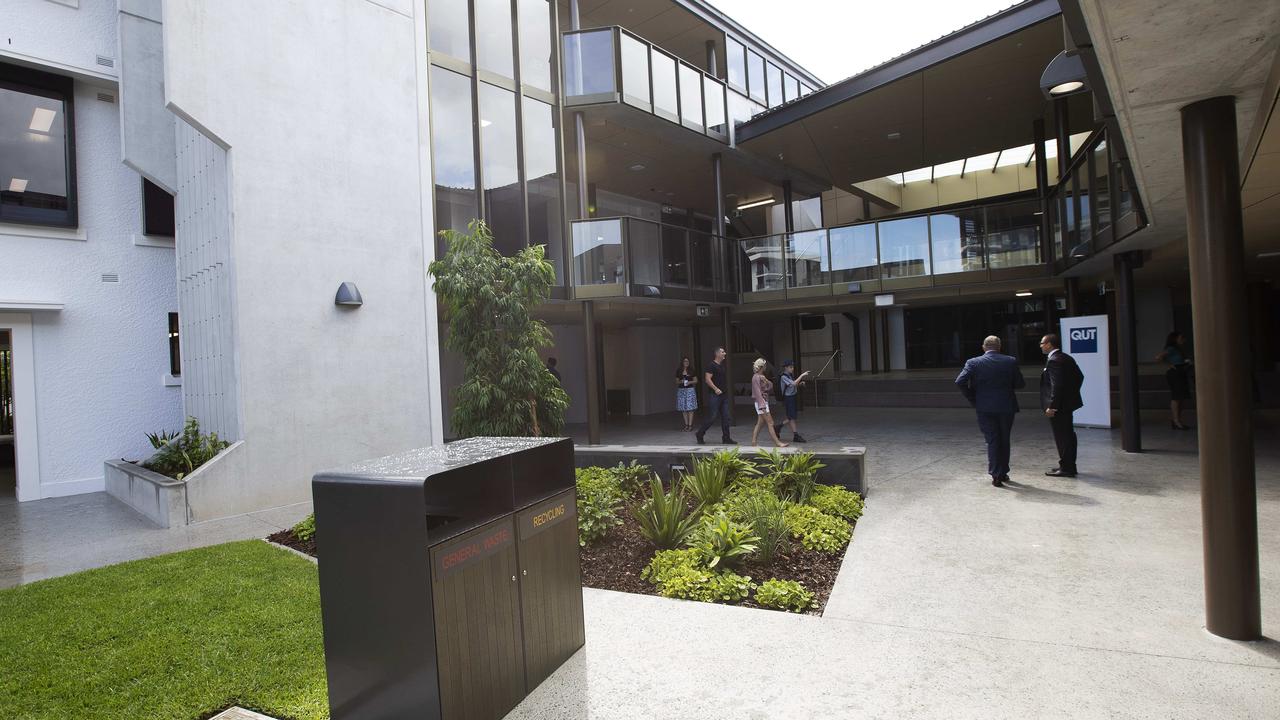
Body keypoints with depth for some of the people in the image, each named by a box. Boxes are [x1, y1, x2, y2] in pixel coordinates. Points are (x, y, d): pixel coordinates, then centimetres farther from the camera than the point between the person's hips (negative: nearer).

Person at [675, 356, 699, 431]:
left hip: (690, 390, -2)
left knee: (690, 408, -6)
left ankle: (690, 425, -4)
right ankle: (686, 425, 10)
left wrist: (690, 382, -11)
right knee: (684, 409, 3)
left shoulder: (691, 371, 3)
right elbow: (676, 382, 12)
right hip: (681, 390, 2)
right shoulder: (679, 371, 7)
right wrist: (681, 382, -9)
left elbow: (696, 381, 7)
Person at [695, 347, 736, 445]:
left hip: (724, 395, 8)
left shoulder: (722, 365, 15)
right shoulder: (712, 365, -11)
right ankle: (699, 434, 11)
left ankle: (726, 438, 11)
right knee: (712, 418, -5)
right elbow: (707, 379, -19)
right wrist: (715, 389, -25)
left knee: (725, 417, 6)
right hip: (715, 396, -8)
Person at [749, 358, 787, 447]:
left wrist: (766, 380, -8)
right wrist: (762, 405, -24)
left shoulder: (761, 377, 15)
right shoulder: (756, 377, -14)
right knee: (770, 423, -8)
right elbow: (757, 392, -20)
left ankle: (753, 442, 12)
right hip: (760, 402, -10)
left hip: (764, 402, 10)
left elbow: (770, 386, 11)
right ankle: (777, 443, -6)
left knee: (760, 423, 10)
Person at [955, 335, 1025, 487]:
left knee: (992, 441, 6)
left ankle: (996, 474, 2)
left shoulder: (973, 362, -5)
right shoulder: (1011, 361, -1)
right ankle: (1003, 472, 26)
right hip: (1007, 407, 1)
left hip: (985, 408, -1)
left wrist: (972, 399, -2)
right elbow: (1021, 384, 2)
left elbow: (960, 382, -14)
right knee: (1004, 441, 16)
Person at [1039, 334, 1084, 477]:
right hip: (1068, 403, 10)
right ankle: (1069, 465, 26)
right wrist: (1072, 394, 21)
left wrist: (1051, 406, -22)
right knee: (1068, 435, 16)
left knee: (1062, 437, -3)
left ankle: (1066, 468, 3)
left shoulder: (1053, 360, -18)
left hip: (1058, 406, -10)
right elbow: (1079, 377, 17)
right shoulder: (1067, 358, 12)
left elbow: (1057, 385, -24)